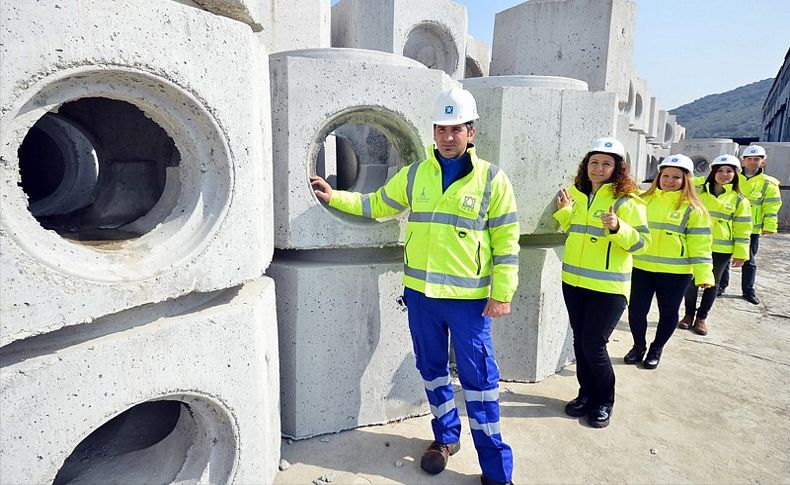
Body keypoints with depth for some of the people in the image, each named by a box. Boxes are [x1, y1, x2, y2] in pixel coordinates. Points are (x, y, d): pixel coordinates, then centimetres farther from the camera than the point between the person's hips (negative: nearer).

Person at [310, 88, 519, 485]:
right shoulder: (414, 174, 5)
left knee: (479, 377, 4)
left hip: (469, 297, -4)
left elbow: (506, 241, -5)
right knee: (431, 369, 17)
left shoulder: (492, 179, -5)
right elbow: (376, 205, 16)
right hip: (420, 293, 4)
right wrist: (334, 197, 8)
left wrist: (502, 294, -8)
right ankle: (446, 437, 39)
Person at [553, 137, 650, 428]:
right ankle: (586, 394, 31)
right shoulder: (579, 194, 9)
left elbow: (641, 242, -12)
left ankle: (604, 402, 19)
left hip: (608, 287, -6)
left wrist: (618, 228, -29)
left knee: (594, 345, -4)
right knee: (580, 341, 13)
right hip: (573, 282, 6)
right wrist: (564, 209, 4)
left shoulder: (626, 200, -9)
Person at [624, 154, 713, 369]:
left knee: (668, 312, 11)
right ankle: (639, 346, 28)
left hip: (675, 272, -2)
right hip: (641, 268, 2)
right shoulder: (644, 201, 5)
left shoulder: (692, 208, -3)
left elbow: (699, 244, -5)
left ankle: (656, 349, 33)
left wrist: (703, 274, -10)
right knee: (636, 310, 3)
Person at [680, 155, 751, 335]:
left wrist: (741, 253, -3)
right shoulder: (698, 192, 0)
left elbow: (742, 229, 2)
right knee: (692, 281, 5)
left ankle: (701, 318, 23)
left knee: (712, 283, 10)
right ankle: (689, 314, 22)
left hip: (721, 250, 0)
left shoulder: (739, 200, 1)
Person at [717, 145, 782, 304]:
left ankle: (748, 290, 19)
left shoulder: (768, 184, -1)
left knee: (749, 261, 9)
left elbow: (771, 207, -3)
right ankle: (721, 285, 22)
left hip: (751, 229, -1)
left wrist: (769, 226, -10)